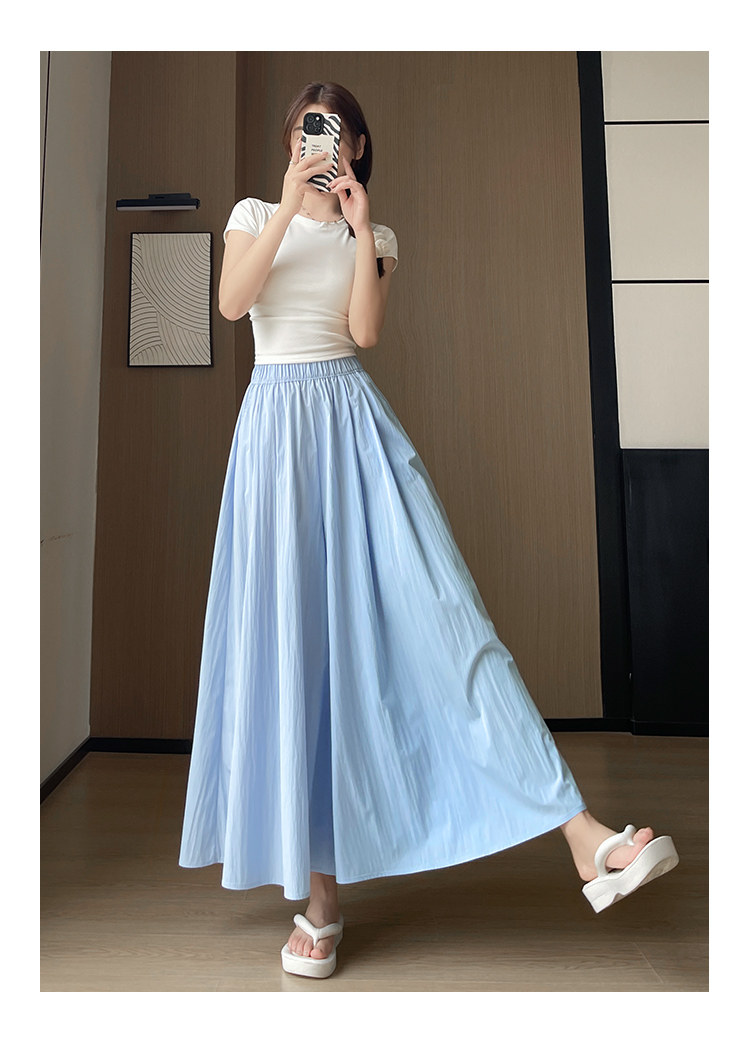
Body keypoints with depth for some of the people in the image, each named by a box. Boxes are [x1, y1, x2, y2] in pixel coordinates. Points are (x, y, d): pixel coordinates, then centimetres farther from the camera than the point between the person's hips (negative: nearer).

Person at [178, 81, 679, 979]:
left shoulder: (374, 236, 19)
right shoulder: (255, 214, 18)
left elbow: (366, 331, 1)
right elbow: (231, 303, -4)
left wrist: (361, 228, 0)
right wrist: (292, 204, -6)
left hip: (356, 417, 1)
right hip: (278, 416, 0)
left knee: (437, 608, -15)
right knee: (294, 633, -5)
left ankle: (584, 836, -14)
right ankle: (318, 889, 8)